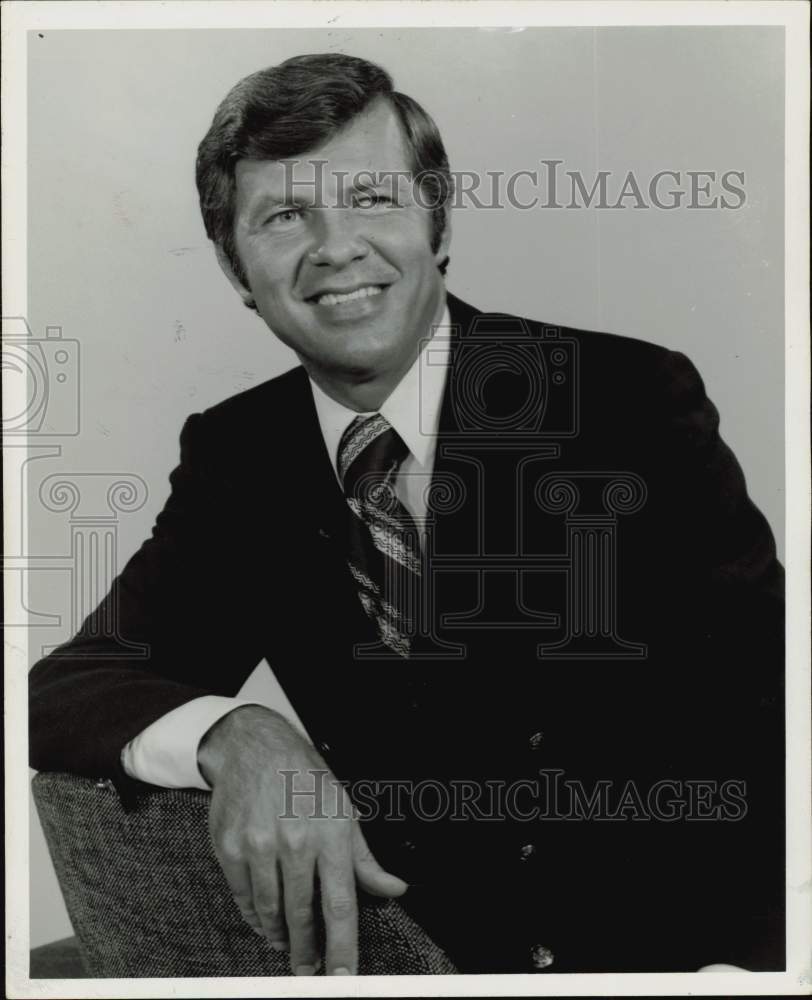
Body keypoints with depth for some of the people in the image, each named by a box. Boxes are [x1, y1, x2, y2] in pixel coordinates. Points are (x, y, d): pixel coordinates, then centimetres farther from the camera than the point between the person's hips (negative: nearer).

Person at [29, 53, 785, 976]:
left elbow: (761, 697, -9)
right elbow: (64, 690, -4)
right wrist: (233, 738, -24)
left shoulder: (636, 399, -11)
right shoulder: (234, 456, -1)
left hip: (683, 951, -1)